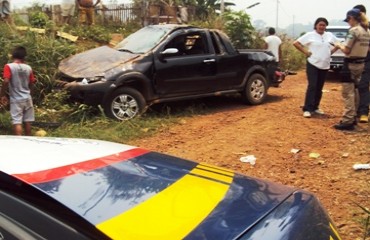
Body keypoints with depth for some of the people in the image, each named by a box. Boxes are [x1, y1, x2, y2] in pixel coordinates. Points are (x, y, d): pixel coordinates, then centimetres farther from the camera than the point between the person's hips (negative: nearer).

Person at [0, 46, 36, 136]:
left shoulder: (9, 66, -10)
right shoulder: (28, 68, 1)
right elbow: (31, 83, 7)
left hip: (16, 99, -4)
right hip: (27, 98, 4)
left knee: (17, 122, -2)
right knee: (27, 121, 13)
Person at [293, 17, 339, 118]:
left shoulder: (330, 35, 8)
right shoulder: (310, 35, -4)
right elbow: (296, 43, -6)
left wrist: (331, 51, 6)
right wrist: (305, 52, -9)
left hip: (325, 65, 5)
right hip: (312, 64, -5)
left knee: (319, 88, 10)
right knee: (312, 86, -12)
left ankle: (315, 107, 21)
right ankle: (307, 109, -11)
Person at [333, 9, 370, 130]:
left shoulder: (353, 31, -16)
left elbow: (346, 50, -19)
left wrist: (339, 45, 0)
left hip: (351, 64, -9)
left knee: (348, 93, -6)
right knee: (353, 92, 19)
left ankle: (348, 121, -6)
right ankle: (353, 117, 26)